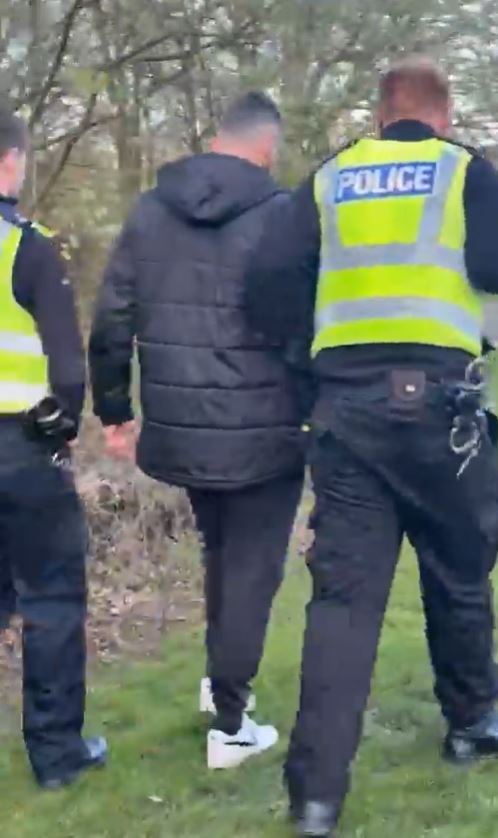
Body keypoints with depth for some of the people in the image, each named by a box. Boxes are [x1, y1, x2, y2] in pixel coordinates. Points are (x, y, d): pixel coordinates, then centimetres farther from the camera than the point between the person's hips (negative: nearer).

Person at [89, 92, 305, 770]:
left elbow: (112, 323, 7)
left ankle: (223, 684, 35)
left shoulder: (149, 211, 6)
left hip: (179, 429, 5)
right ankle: (229, 724, 12)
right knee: (251, 570, 6)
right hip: (263, 430, -5)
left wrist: (113, 410, 16)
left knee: (220, 555, 25)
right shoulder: (281, 214, -9)